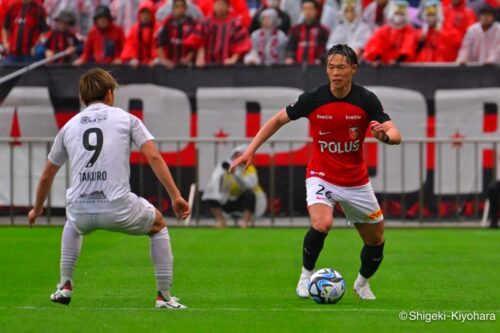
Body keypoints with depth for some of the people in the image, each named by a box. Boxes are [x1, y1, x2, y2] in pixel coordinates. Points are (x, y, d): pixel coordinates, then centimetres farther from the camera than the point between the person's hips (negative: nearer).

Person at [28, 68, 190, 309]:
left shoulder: (69, 126, 18)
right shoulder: (126, 119, 9)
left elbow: (46, 176, 28)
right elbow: (154, 158, -3)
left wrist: (37, 210, 43)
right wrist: (176, 196, -3)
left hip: (80, 210, 3)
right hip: (117, 207, -3)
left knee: (73, 225, 41)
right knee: (158, 225, 26)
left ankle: (65, 287, 33)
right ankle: (164, 296, 18)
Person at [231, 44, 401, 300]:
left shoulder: (366, 100, -12)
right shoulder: (313, 99, -13)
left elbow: (395, 135, -15)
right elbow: (279, 119, 0)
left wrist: (384, 135, -40)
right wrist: (250, 151, -5)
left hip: (356, 181, 2)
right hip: (321, 176, -2)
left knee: (376, 240, 9)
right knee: (322, 223, -30)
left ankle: (362, 283, 39)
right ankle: (306, 275, -4)